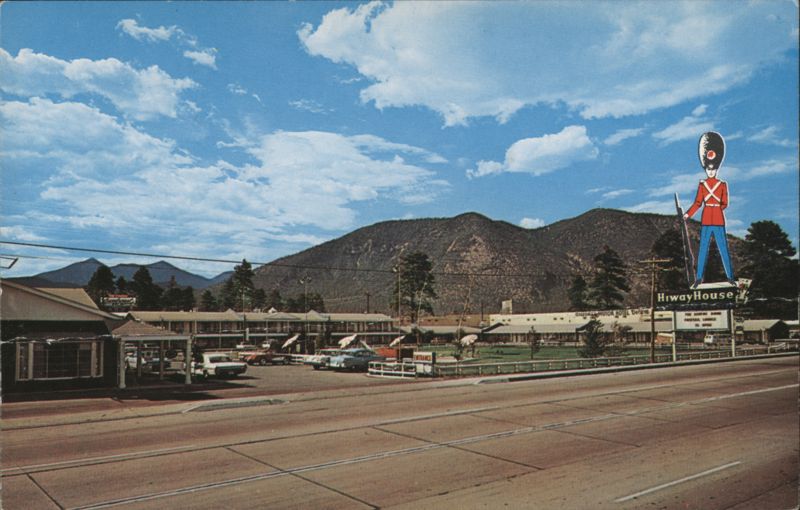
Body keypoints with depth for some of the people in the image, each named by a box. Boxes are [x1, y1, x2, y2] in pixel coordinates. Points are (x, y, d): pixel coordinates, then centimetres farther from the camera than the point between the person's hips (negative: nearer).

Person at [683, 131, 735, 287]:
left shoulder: (723, 184, 3)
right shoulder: (702, 185, 4)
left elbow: (725, 204, 3)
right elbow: (698, 203, 0)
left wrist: (720, 207, -16)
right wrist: (688, 215, -10)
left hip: (719, 221, 0)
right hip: (706, 221, 1)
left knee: (723, 249, 2)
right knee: (703, 249, 2)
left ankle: (730, 276, 11)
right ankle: (699, 278, 6)